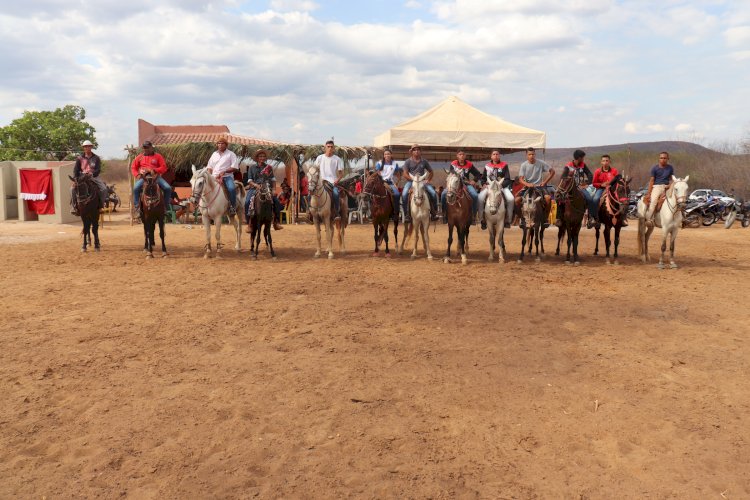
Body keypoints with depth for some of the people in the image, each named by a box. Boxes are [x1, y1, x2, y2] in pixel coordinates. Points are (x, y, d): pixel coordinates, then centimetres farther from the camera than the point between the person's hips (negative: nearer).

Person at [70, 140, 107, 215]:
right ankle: (74, 206, -9)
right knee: (73, 188, -22)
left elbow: (98, 170, -5)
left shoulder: (96, 158, 4)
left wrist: (92, 174, -25)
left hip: (93, 177, -1)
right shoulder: (80, 158, 6)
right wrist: (75, 179, -14)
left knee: (103, 188, -24)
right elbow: (75, 170, 2)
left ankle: (102, 204, -5)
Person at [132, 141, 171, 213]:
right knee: (136, 188, -27)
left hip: (156, 177, -1)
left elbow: (164, 168, -2)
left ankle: (166, 206, -3)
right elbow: (133, 167, 17)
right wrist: (137, 175, -3)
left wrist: (154, 170, -17)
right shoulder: (140, 157, 14)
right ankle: (137, 206, -14)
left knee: (168, 188, -21)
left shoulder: (158, 156, 6)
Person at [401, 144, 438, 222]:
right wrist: (413, 179, -17)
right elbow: (405, 174, -2)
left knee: (433, 193, -19)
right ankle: (406, 214, -17)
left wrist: (428, 180, 1)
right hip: (411, 181, -2)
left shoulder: (424, 161, 9)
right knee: (404, 194, -29)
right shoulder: (408, 161, 3)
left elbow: (431, 172, 18)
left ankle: (433, 213, -4)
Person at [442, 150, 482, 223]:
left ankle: (473, 215, -12)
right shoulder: (453, 164, 1)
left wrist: (474, 180, -6)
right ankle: (445, 214, -10)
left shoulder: (469, 165, 0)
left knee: (475, 195, -28)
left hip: (467, 184, 0)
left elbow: (478, 174, 8)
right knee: (444, 194, -24)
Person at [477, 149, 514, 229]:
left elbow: (507, 179, -1)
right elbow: (483, 178, 18)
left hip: (502, 186, -1)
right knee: (480, 198, -27)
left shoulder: (504, 165, 4)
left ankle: (508, 220, -10)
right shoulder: (487, 166, 10)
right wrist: (484, 184, -3)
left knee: (510, 199, -28)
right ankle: (482, 220, -12)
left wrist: (501, 185, -17)